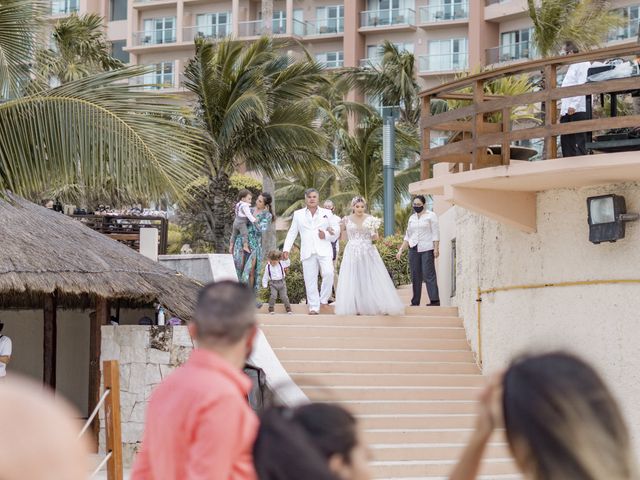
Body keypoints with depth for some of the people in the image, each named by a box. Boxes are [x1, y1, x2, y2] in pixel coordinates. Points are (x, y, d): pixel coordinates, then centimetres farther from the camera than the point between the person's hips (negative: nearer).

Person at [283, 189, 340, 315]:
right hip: (308, 251, 1)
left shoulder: (327, 213, 14)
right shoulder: (298, 214, 15)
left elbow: (336, 230, 14)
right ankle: (314, 307, 1)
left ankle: (324, 299, -3)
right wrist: (286, 249, 2)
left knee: (328, 273, -22)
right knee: (310, 280, -3)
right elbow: (292, 233, 12)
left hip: (324, 250, -1)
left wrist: (326, 235, -6)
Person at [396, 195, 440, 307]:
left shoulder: (430, 216, 1)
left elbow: (436, 233, -4)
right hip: (414, 249, 5)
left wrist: (436, 248, -13)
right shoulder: (412, 218, 17)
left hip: (427, 249, -5)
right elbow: (407, 236, 21)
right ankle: (415, 302, 5)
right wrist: (401, 250, 14)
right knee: (415, 276, 3)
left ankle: (435, 300, -16)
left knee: (428, 274, -12)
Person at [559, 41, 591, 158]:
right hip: (567, 111, 9)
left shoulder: (582, 64, -1)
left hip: (577, 110, -9)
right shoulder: (571, 67, 27)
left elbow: (582, 86, -13)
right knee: (566, 142, 2)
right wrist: (562, 110, 18)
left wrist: (574, 105, -20)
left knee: (579, 142, -10)